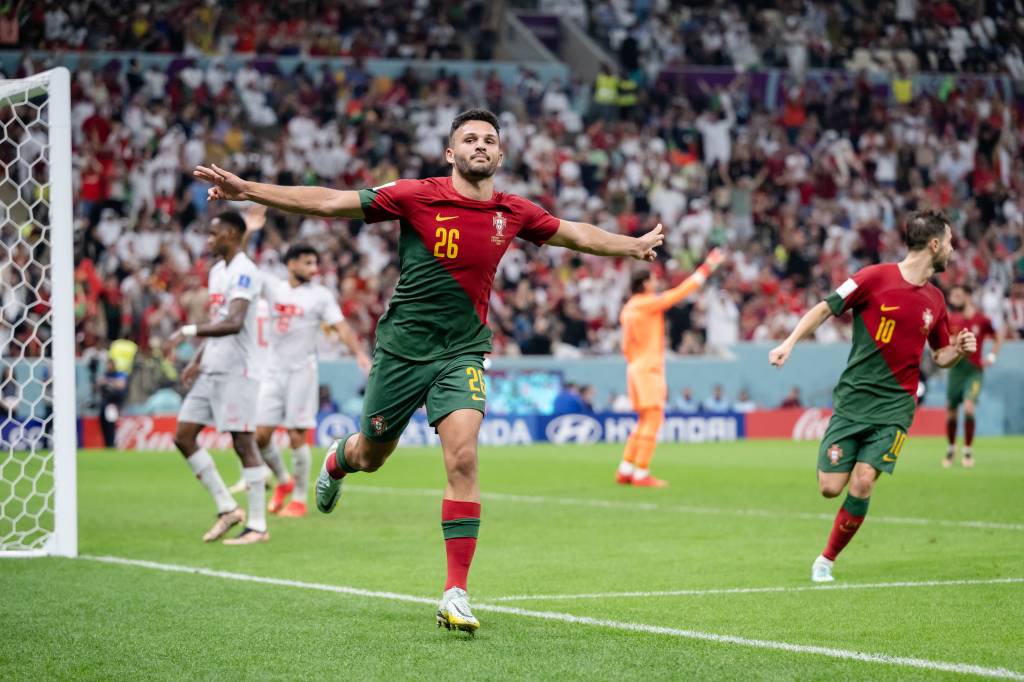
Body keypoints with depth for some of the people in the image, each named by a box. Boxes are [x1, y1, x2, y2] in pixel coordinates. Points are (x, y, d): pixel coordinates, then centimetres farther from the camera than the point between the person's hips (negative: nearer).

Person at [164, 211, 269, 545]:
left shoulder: (244, 272, -14)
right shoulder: (217, 271, 16)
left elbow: (233, 323, -27)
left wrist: (189, 331, -31)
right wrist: (197, 360, 17)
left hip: (236, 371, -10)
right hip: (211, 370, 10)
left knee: (243, 443, -7)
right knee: (183, 436, 5)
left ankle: (258, 526, -1)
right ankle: (227, 508, 12)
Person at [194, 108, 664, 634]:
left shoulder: (512, 213, 2)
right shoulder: (418, 197, -9)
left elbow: (574, 234, 21)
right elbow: (329, 202, -9)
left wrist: (635, 246, 29)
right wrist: (247, 190, -14)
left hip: (463, 352, 1)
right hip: (403, 347, -1)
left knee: (462, 456, -19)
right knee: (371, 455, 14)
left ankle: (455, 594, -15)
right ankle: (337, 460, 55)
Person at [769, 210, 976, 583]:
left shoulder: (935, 300, 8)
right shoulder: (875, 277, -6)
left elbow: (940, 355, 20)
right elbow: (826, 308, 1)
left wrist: (959, 349, -1)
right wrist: (789, 343, -7)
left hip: (895, 405, 2)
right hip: (853, 399, -2)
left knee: (863, 483, -13)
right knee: (830, 488, -8)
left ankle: (826, 560, 3)